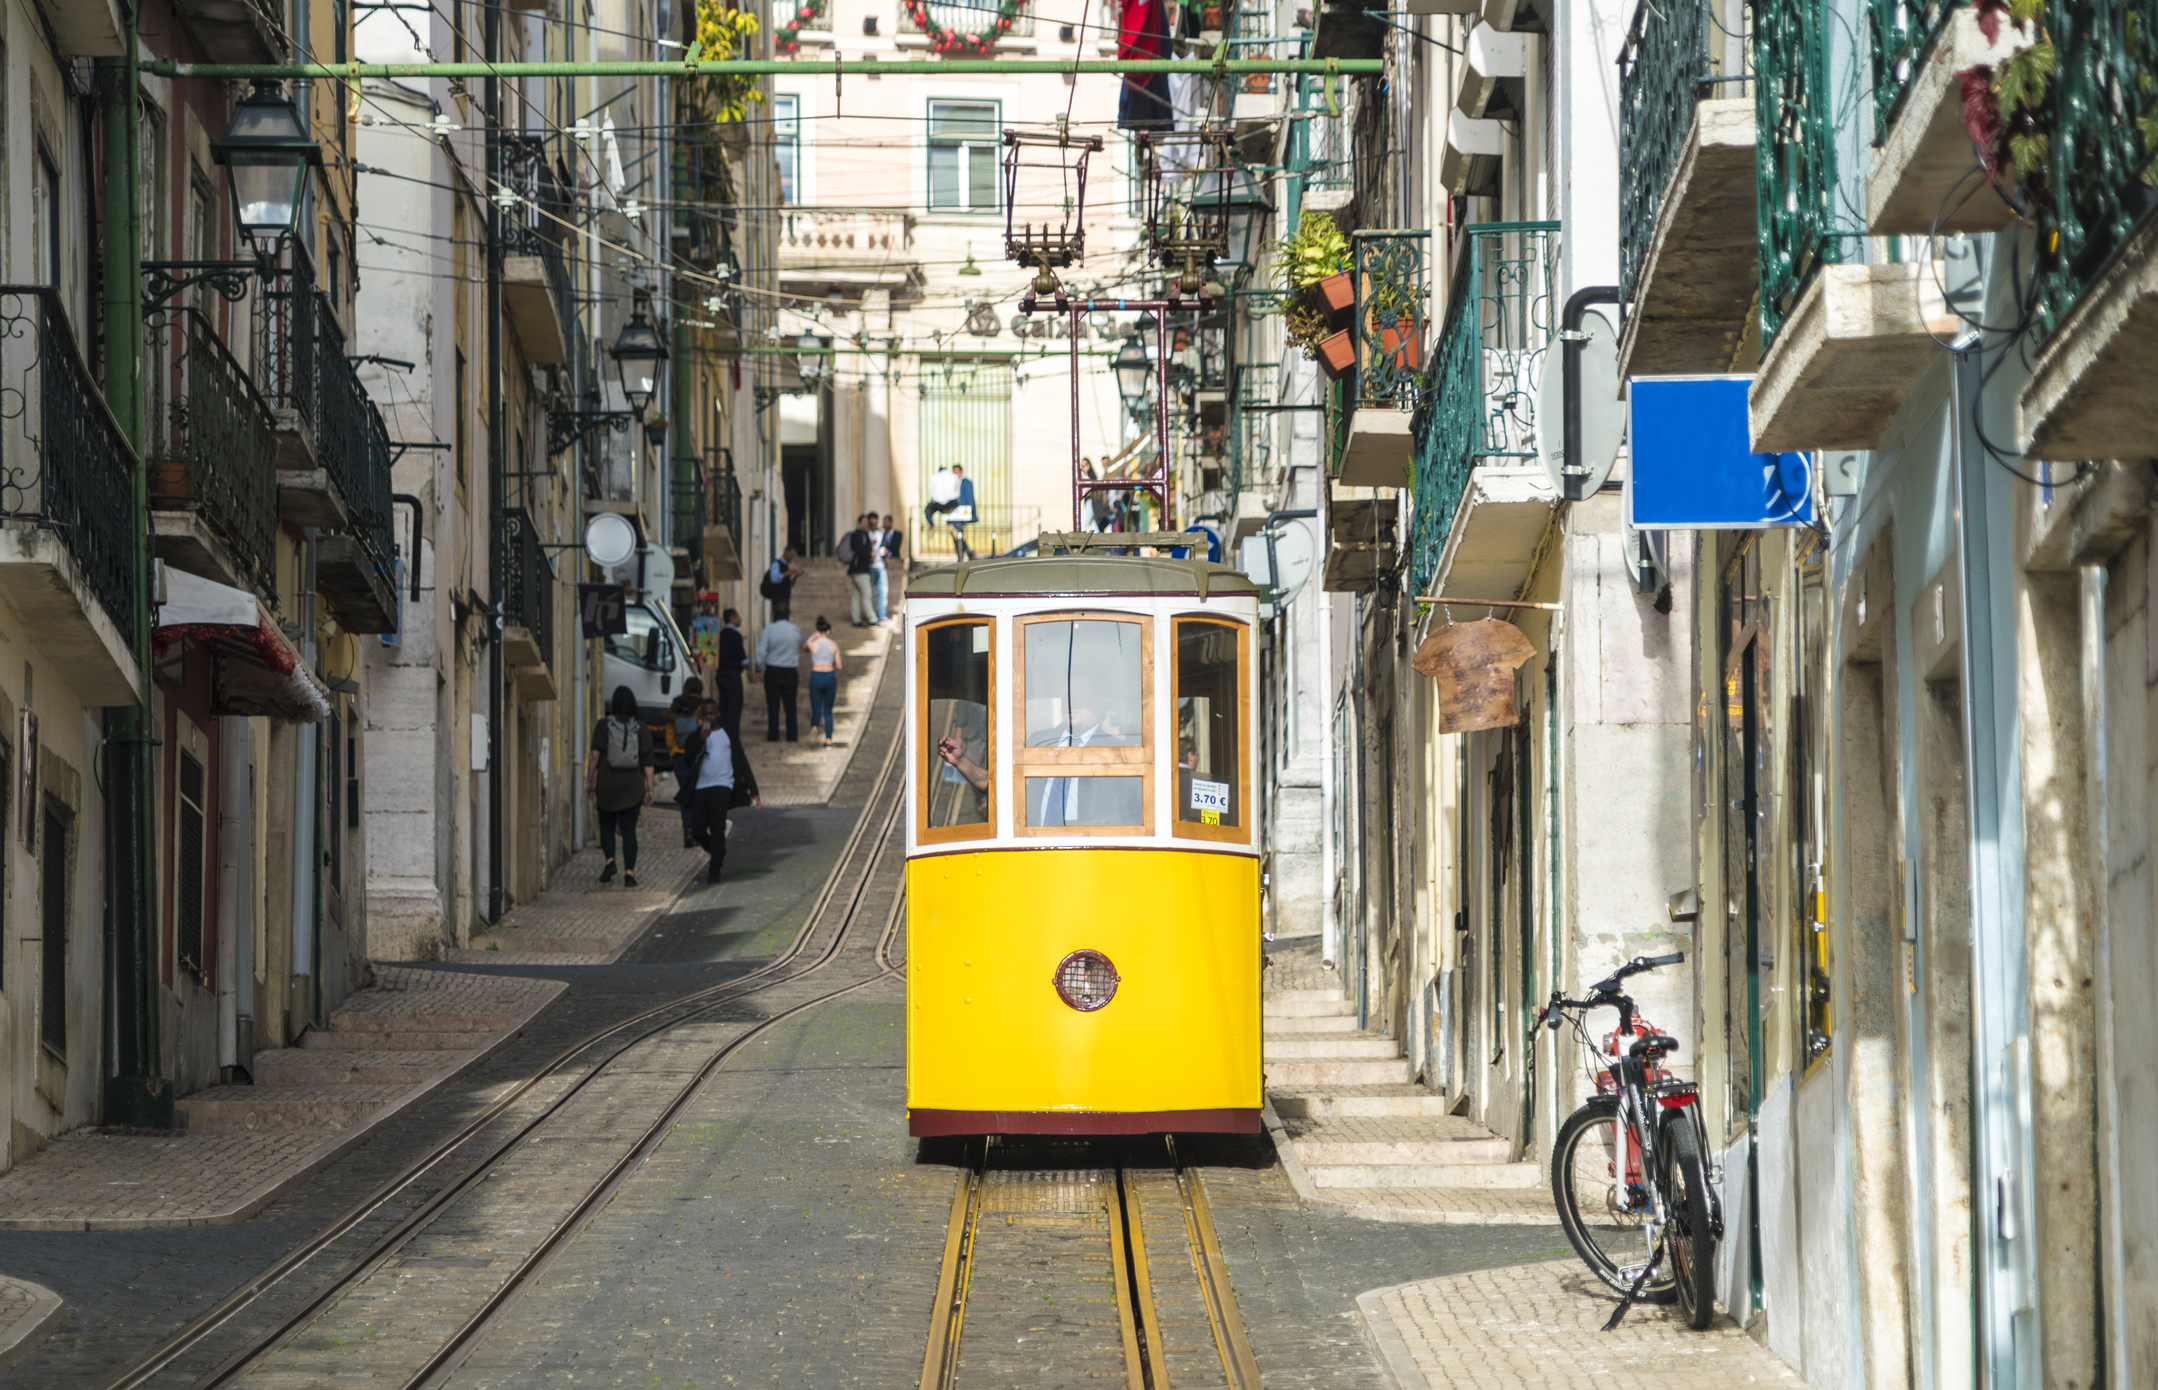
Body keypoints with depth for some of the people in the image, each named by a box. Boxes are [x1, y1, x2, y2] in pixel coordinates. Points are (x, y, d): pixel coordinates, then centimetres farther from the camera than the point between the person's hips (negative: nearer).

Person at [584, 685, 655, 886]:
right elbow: (647, 762, 1)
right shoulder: (641, 729, 2)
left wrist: (589, 781, 1)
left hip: (607, 784, -1)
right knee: (629, 830, 3)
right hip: (632, 786, 1)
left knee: (606, 825, 15)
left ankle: (610, 860, -5)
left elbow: (594, 756, -7)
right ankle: (629, 872, -5)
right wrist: (649, 788, 5)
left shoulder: (603, 726, -3)